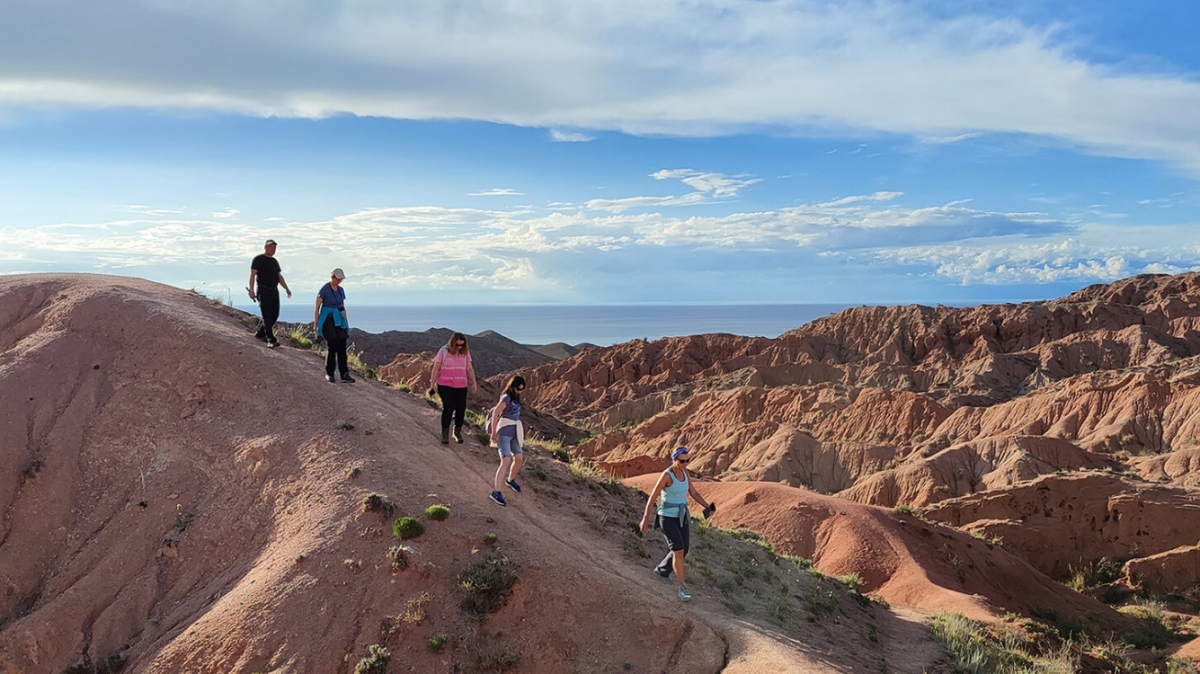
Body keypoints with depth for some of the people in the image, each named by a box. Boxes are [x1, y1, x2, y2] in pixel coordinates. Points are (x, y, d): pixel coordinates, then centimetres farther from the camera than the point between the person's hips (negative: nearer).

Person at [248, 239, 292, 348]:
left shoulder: (275, 261, 20)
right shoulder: (258, 259, -2)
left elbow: (279, 276, 23)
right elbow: (252, 275, -9)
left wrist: (287, 289, 14)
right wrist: (251, 290, -19)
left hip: (274, 291, 7)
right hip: (263, 291, -7)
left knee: (275, 315, 6)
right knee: (267, 316, -10)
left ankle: (260, 333, 24)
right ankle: (271, 340, -13)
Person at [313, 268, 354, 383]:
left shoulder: (341, 290, 12)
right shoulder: (324, 289, -7)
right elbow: (317, 307, -5)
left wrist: (346, 323, 16)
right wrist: (315, 324, -8)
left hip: (339, 320, 6)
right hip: (327, 319, -6)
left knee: (342, 347, -2)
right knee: (332, 346, -9)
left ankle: (345, 374, -4)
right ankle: (329, 374, 4)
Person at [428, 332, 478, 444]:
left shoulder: (465, 352, 4)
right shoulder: (443, 351, -5)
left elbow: (469, 369, 10)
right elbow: (435, 369, -2)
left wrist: (473, 383, 3)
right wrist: (432, 385, -4)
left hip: (461, 386, 3)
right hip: (445, 386, -3)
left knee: (461, 408, 1)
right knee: (448, 407, -12)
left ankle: (458, 432, 19)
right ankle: (445, 433, 2)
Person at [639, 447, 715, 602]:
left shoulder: (684, 472, 3)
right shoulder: (666, 475, -20)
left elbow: (694, 493, 9)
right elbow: (652, 497, -16)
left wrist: (708, 507, -6)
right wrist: (645, 518, -15)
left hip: (681, 516, 8)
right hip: (667, 517, -8)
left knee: (683, 550, 14)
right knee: (678, 551, -15)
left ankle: (662, 569, 39)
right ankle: (682, 588, -7)